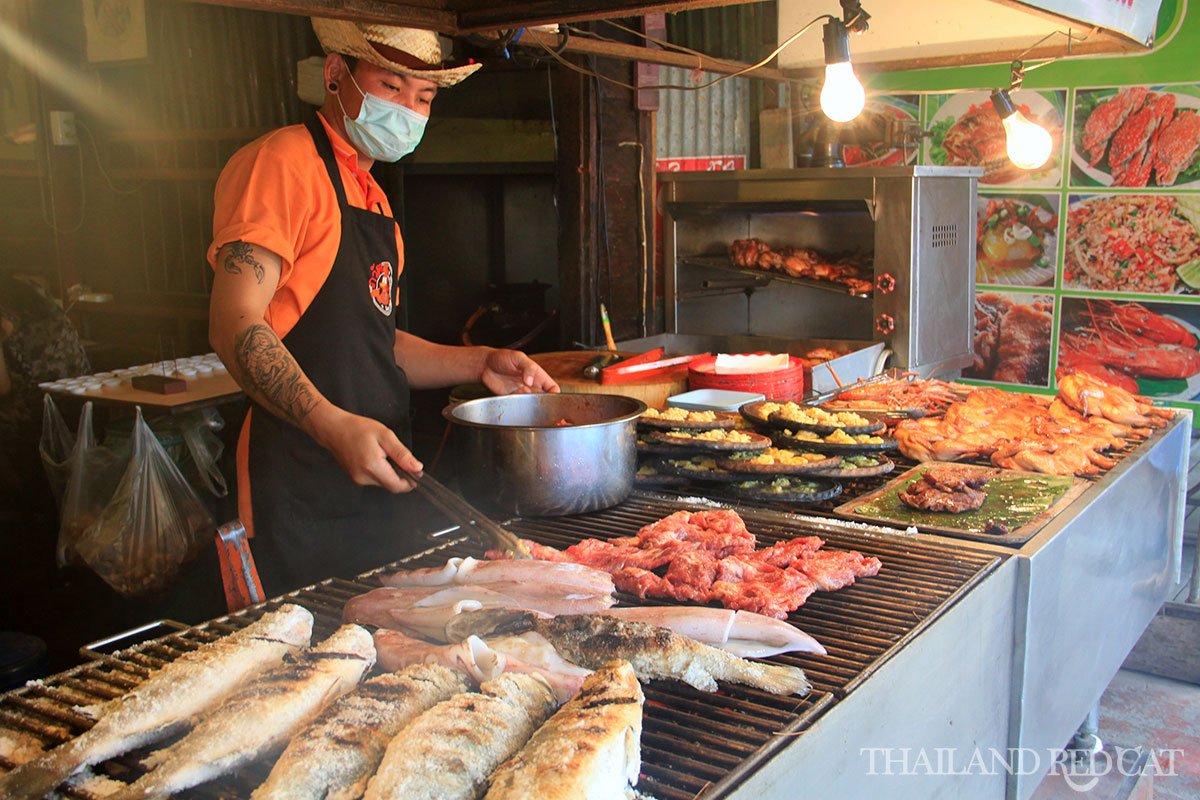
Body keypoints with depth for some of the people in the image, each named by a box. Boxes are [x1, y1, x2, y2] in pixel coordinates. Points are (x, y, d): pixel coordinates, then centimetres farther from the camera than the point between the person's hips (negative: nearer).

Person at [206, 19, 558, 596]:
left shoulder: (373, 199, 20)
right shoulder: (283, 162, -8)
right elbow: (235, 324, -19)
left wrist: (479, 364, 14)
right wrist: (334, 425, -31)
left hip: (377, 488, 9)